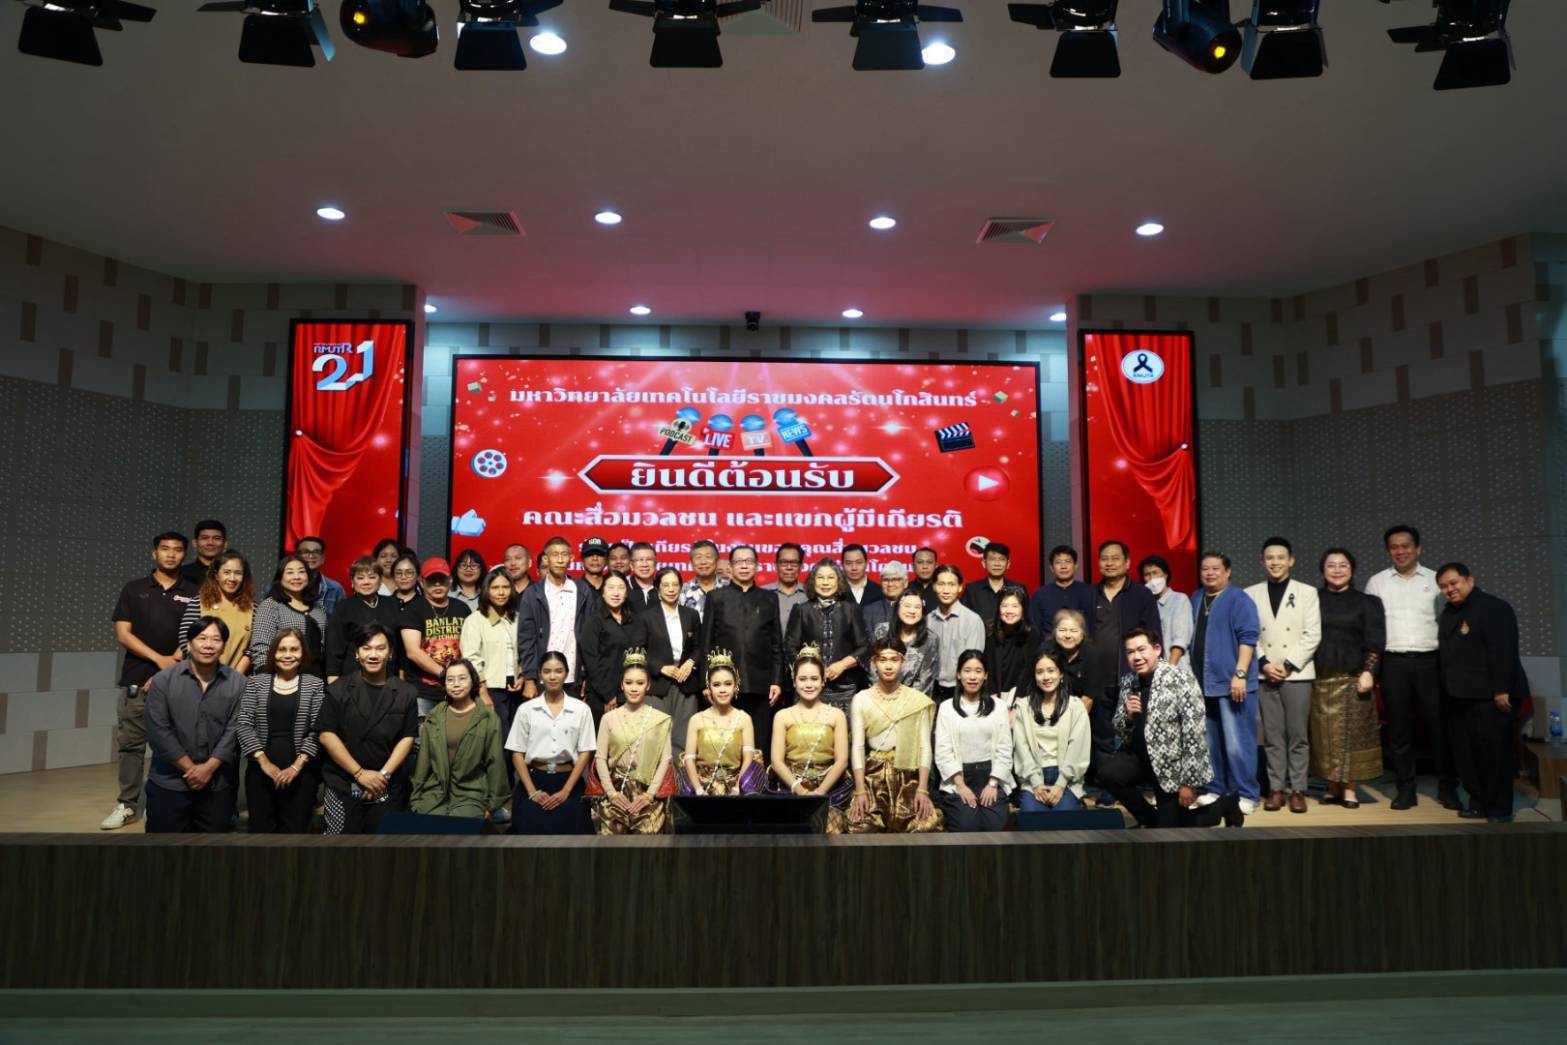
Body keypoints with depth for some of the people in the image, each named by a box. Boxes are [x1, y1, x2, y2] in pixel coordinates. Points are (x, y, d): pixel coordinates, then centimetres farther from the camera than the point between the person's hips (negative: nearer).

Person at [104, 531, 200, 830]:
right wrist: (160, 660, -10)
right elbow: (123, 634, 1)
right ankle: (127, 804, 11)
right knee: (131, 743, 3)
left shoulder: (194, 594, 7)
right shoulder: (133, 589, 8)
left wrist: (173, 665, -10)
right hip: (136, 679, 1)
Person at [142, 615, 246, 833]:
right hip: (169, 783, -1)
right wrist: (190, 769, -11)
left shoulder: (238, 683, -1)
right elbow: (158, 731, -8)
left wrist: (209, 768, -12)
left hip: (218, 785, 1)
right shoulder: (163, 680, -3)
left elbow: (234, 731, -4)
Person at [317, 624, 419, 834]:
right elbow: (326, 735, -4)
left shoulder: (406, 693, 4)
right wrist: (360, 773, -10)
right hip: (343, 785, -1)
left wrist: (383, 774, -11)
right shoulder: (338, 690, 2)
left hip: (388, 788, 1)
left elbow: (407, 738, 2)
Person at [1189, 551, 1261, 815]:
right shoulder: (1197, 600, 15)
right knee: (1209, 743, 12)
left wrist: (1240, 674, -21)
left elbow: (1247, 639, -13)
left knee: (1236, 743, -6)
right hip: (1202, 683, 7)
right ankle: (1214, 790, 21)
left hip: (1231, 683, -7)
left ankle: (1246, 795, 2)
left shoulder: (1239, 600, -6)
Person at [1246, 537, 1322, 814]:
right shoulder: (1251, 594, 7)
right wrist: (1263, 663, -8)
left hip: (1297, 674, -1)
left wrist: (1289, 665, -9)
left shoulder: (1307, 592, 4)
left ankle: (1297, 789, 8)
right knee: (1272, 736, 4)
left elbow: (1312, 635, -2)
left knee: (1298, 735, 1)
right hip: (1265, 674, 1)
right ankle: (1276, 788, 10)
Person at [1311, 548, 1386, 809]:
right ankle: (1332, 786, 11)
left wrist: (1369, 671, -10)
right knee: (1325, 733, 2)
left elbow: (1375, 642, 1)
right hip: (1321, 677, 1)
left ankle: (1350, 788, 5)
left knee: (1352, 731, -2)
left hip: (1353, 677, -1)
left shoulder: (1367, 602, 7)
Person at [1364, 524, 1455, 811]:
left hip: (1430, 660, 0)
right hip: (1393, 662, 0)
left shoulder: (1435, 580, 8)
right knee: (1399, 728, 4)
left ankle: (1447, 789, 14)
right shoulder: (1376, 583, 9)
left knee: (1439, 724, 1)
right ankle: (1406, 789, 12)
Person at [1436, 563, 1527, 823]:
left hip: (1490, 697, -8)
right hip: (1458, 697, 8)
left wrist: (1502, 690, -23)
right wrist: (1447, 690, 15)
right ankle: (1479, 802, 19)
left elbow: (1503, 652, -17)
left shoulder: (1494, 607, -9)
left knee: (1494, 752, -4)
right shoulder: (1448, 613, 17)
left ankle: (1499, 809, 5)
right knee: (1465, 752, 9)